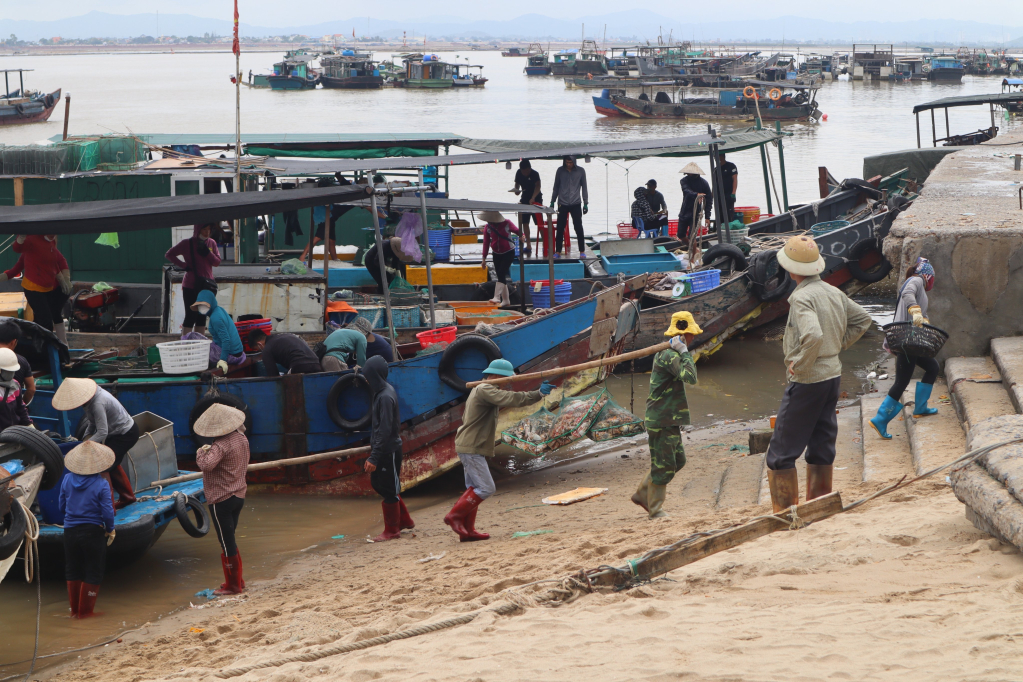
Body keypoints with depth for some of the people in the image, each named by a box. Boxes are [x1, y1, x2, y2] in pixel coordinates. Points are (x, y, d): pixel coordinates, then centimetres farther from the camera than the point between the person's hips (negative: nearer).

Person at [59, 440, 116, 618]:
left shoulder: (67, 480, -3)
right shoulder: (101, 484, -15)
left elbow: (61, 506, 6)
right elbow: (107, 511, -15)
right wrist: (110, 530, 2)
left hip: (70, 530, 4)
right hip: (93, 531, -4)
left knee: (72, 571, 16)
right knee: (93, 572, 9)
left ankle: (75, 610, 23)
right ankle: (85, 611, 12)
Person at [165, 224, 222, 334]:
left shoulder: (211, 243, 7)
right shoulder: (187, 243, -5)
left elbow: (217, 262, 5)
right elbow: (169, 254, -1)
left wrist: (207, 253, -12)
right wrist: (184, 265, -11)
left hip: (207, 286, 4)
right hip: (191, 286, -4)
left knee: (202, 317, 11)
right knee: (191, 316, -5)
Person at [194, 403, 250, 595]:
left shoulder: (221, 446, -23)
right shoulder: (241, 439, 4)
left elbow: (206, 465, -38)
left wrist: (201, 453, -16)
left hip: (221, 500, -9)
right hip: (239, 496, 9)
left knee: (227, 544, 1)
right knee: (230, 541, 20)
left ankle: (232, 585, 8)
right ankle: (237, 580, 26)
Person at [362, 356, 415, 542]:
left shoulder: (385, 397, -21)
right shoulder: (381, 391, 8)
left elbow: (384, 431, -24)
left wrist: (373, 458, -24)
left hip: (389, 451, -10)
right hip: (384, 450, 10)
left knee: (389, 490, 1)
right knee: (379, 484, 18)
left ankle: (392, 531, 13)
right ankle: (405, 520, 29)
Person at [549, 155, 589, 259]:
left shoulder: (580, 171, 1)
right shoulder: (560, 171, 3)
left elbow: (584, 188, 6)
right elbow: (556, 187, 12)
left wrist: (586, 203, 3)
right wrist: (552, 202, 11)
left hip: (576, 204, -1)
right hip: (562, 204, 1)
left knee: (579, 228, -3)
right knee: (560, 228, 0)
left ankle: (582, 251, 5)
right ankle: (557, 251, 7)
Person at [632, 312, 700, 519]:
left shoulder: (667, 353, 15)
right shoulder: (669, 355, -19)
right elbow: (690, 377, -31)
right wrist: (684, 352, -25)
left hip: (670, 420, 11)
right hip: (662, 421, -11)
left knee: (678, 460, 17)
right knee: (664, 465, -3)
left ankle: (642, 494, 25)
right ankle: (655, 509, 6)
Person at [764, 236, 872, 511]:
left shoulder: (802, 297, -19)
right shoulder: (834, 293, 7)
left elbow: (813, 335, -34)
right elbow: (863, 319, 20)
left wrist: (799, 365, -20)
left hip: (807, 380, -8)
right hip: (833, 374, 8)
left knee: (781, 454, 0)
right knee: (822, 449, 15)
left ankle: (785, 516, -1)